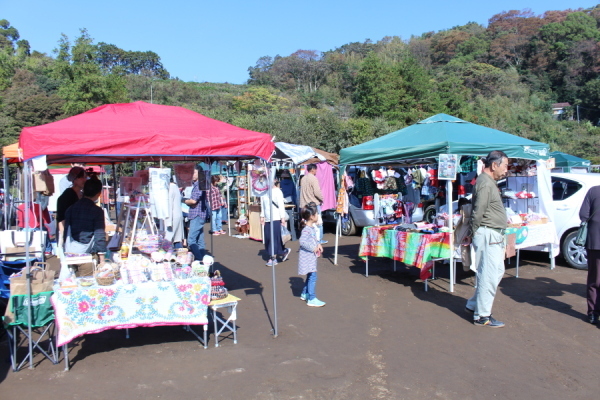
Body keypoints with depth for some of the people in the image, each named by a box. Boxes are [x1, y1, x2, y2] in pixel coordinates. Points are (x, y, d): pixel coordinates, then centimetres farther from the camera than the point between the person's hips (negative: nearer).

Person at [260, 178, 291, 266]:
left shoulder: (277, 191, -6)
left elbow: (281, 205, -7)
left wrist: (283, 217, -9)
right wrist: (262, 216, 16)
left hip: (275, 218, -6)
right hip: (267, 219, 6)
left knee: (274, 238, -5)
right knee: (268, 238, 6)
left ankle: (273, 258, 3)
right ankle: (284, 251, 19)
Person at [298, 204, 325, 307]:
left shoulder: (312, 228, 10)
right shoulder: (306, 229, -21)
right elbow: (302, 241, -29)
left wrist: (318, 244, 5)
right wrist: (313, 248, -24)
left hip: (312, 256, 10)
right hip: (307, 256, -10)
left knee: (310, 276, 19)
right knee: (312, 276, -9)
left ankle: (304, 294, 34)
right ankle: (311, 299, -4)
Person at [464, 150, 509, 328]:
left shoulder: (489, 182, 17)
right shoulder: (485, 183, -17)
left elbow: (478, 212, 17)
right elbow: (478, 213, -20)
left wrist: (472, 234, 14)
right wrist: (472, 234, -8)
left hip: (494, 235, 11)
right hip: (488, 234, -11)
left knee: (497, 272, 18)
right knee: (489, 276, -3)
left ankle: (474, 305, 28)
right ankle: (482, 316, 7)